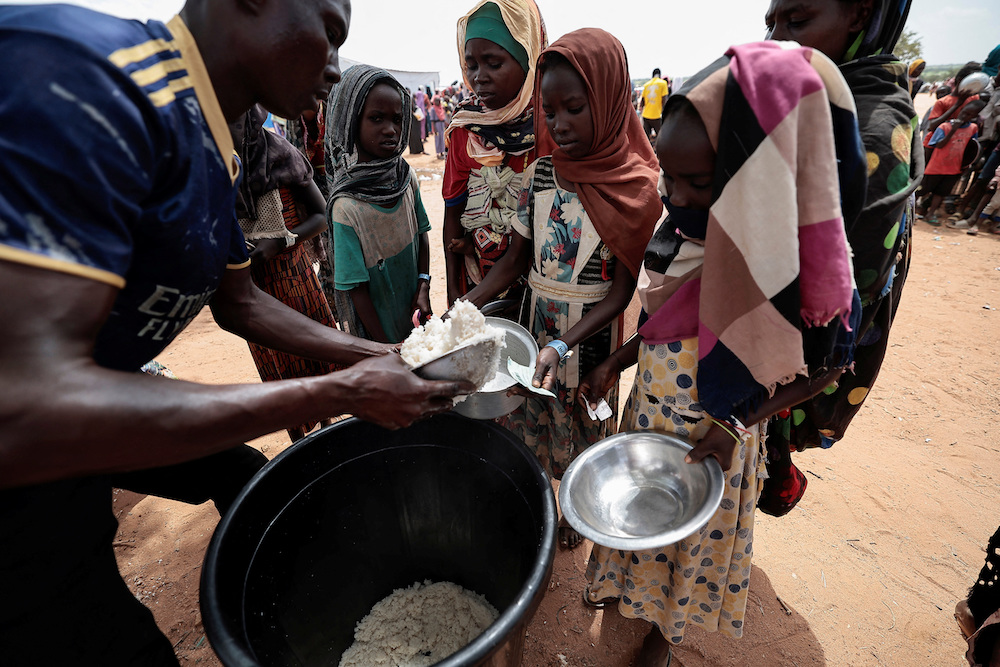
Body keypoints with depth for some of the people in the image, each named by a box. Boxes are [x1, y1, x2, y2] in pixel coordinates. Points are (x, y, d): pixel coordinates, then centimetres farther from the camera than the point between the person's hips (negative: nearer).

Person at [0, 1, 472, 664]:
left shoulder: (216, 159, 0)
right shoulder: (72, 73, -30)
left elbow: (240, 303, 9)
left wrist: (378, 355, 1)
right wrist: (343, 392, -32)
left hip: (85, 400, 9)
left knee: (247, 476, 23)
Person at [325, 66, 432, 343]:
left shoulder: (408, 177, -7)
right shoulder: (347, 206, -23)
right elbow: (356, 288, -20)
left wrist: (424, 285, -7)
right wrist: (386, 348, -17)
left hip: (414, 311, 5)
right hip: (377, 323, -5)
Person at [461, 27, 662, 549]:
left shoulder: (638, 186, -15)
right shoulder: (539, 175, -4)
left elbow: (623, 287, -17)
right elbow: (518, 256, -1)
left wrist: (563, 345, -30)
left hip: (594, 327, -3)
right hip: (535, 315, 4)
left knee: (584, 423, 17)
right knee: (529, 415, 19)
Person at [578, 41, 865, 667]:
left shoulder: (802, 264, -27)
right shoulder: (680, 228, -12)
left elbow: (827, 363, -11)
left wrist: (738, 426, -18)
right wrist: (614, 363, -6)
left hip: (712, 437, -4)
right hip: (647, 412, 5)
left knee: (694, 533, 23)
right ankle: (631, 586, 60)